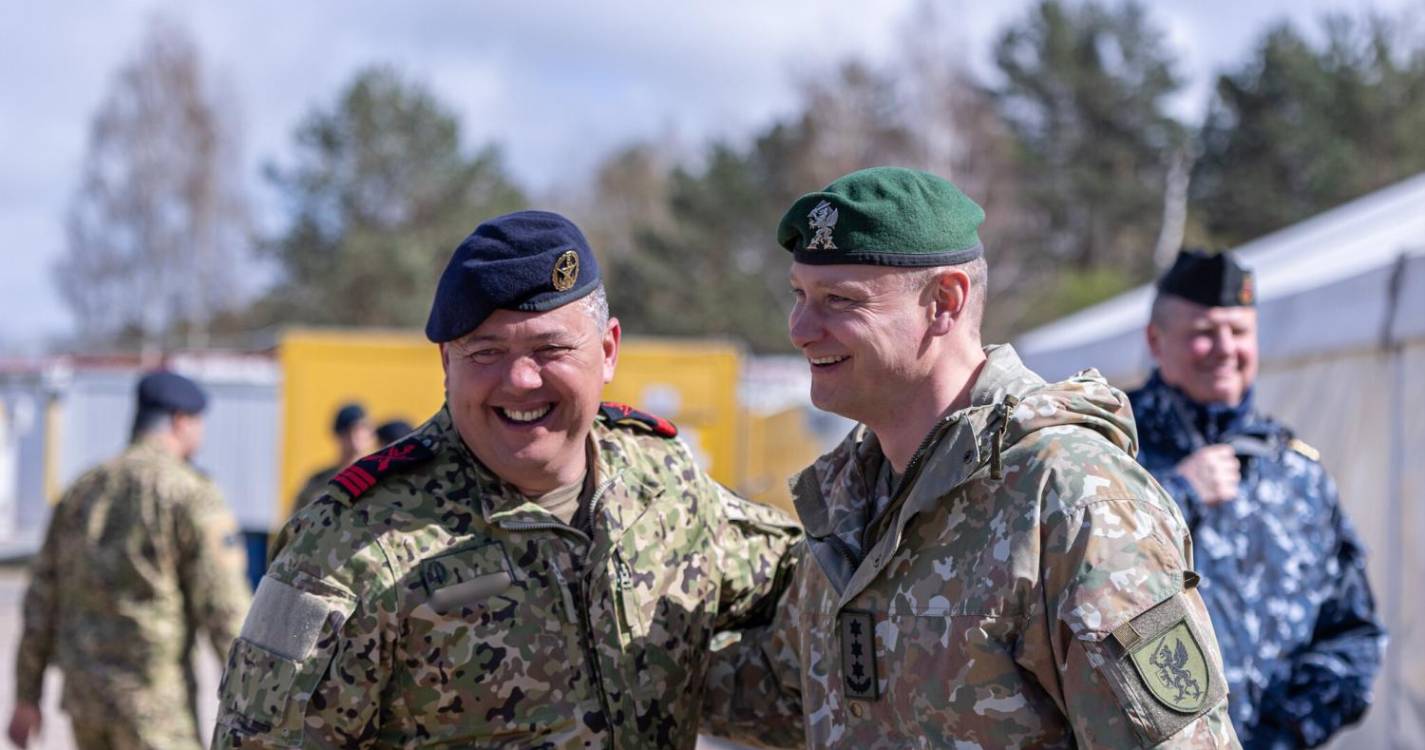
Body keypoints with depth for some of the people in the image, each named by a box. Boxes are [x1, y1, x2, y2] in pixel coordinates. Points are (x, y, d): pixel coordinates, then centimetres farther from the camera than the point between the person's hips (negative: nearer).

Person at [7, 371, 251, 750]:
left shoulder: (83, 490, 11)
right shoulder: (192, 494, -10)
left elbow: (42, 600, 11)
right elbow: (224, 608, -14)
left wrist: (26, 699, 17)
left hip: (84, 690, 7)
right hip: (153, 695, -7)